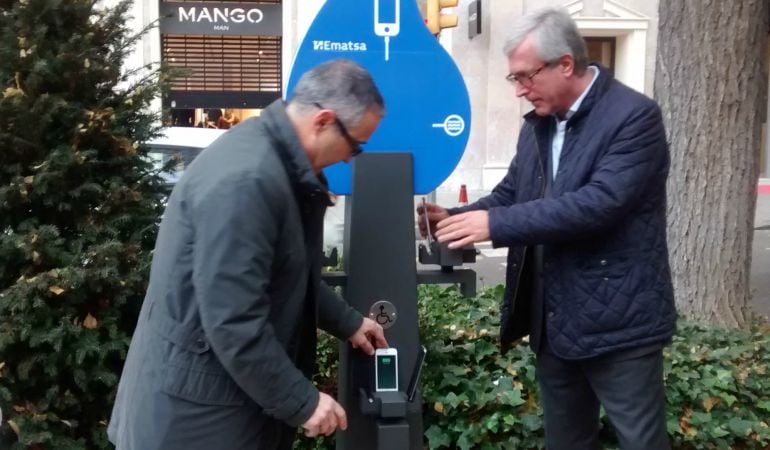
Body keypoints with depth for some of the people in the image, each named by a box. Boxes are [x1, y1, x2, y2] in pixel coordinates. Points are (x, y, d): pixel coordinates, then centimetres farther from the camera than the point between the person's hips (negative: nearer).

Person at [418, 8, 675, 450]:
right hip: (553, 320, 8)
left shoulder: (635, 115, -15)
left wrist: (495, 224, -27)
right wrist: (455, 218, -5)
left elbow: (599, 202, -26)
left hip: (618, 321, -7)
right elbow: (511, 195, 14)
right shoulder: (538, 124, 10)